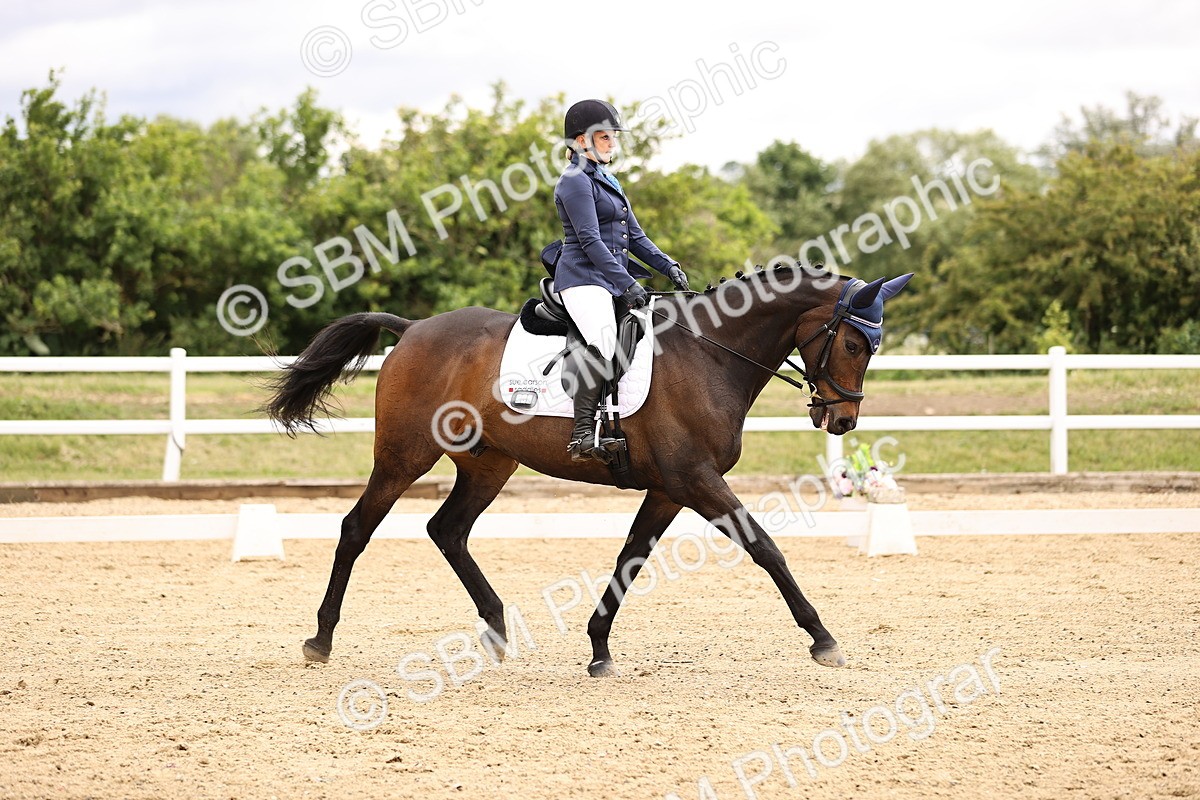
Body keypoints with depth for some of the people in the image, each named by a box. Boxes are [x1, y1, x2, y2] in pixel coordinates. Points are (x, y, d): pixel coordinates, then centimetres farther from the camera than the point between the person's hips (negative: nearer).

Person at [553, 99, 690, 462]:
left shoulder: (607, 181, 22)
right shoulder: (576, 181, -8)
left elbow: (634, 236, 23)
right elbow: (590, 241, -17)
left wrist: (669, 267, 9)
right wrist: (627, 283, -23)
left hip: (614, 279, 10)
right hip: (583, 278, -10)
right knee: (604, 338, -32)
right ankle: (583, 434, -40)